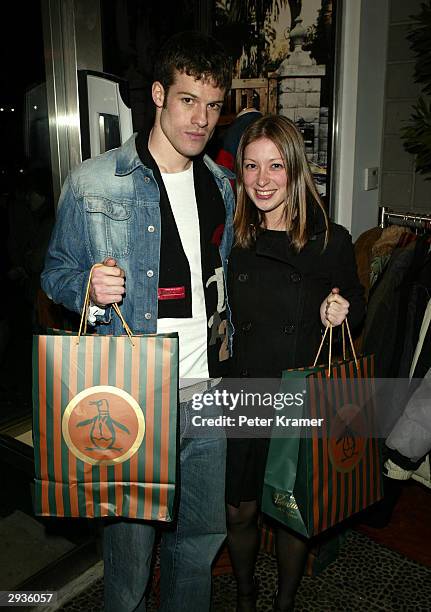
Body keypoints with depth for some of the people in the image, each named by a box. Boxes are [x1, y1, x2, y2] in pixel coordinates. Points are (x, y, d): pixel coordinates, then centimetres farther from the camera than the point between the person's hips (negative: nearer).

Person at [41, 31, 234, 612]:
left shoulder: (220, 185, 8)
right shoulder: (93, 183, -7)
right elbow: (57, 273, 1)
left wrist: (222, 328, 8)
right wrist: (91, 287, -20)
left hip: (206, 393, 5)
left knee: (202, 534, 19)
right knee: (130, 544, 10)